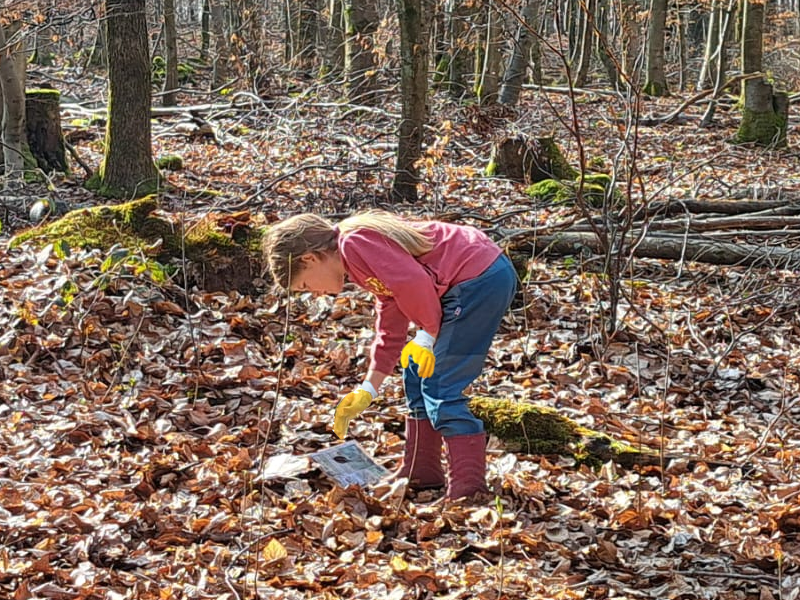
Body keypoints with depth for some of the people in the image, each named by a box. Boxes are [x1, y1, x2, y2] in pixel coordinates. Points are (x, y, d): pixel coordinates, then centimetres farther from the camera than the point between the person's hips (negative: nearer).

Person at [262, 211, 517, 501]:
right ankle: (420, 473, 28)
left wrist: (427, 336, -11)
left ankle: (469, 486, -4)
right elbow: (390, 330, 24)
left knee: (440, 388, -8)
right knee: (417, 374, 20)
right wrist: (367, 390, 23)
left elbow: (413, 284, -23)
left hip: (478, 279, -11)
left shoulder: (355, 243, -11)